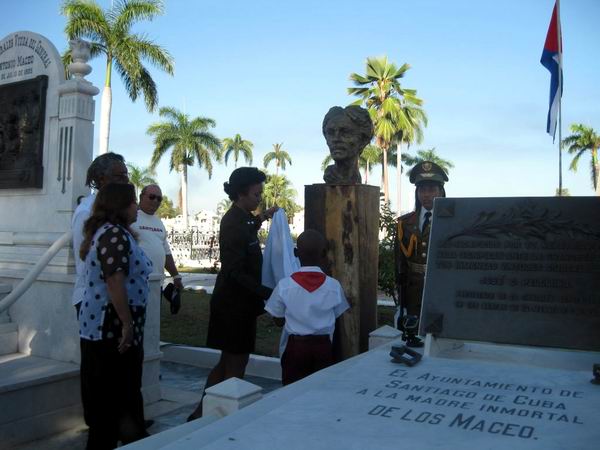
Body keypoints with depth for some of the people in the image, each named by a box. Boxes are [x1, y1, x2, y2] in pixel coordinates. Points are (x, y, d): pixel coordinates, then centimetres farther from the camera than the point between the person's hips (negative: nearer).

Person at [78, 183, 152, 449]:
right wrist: (127, 323, -23)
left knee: (105, 391, 19)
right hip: (112, 326, -10)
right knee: (115, 391, 2)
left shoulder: (104, 231, 15)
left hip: (102, 325, 10)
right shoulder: (116, 233, -18)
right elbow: (115, 283, -26)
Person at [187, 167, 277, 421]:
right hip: (235, 303, -10)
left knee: (228, 362, 18)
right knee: (236, 365, 4)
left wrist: (259, 219, 20)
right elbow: (236, 272, -24)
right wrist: (268, 294, -26)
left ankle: (202, 413, 27)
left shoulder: (239, 218, 8)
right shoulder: (234, 223, -20)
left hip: (235, 301, 10)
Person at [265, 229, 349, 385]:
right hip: (323, 346, 1)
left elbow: (278, 320, -1)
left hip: (295, 346, -1)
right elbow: (337, 318, 3)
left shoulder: (284, 285, -10)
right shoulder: (334, 285, -8)